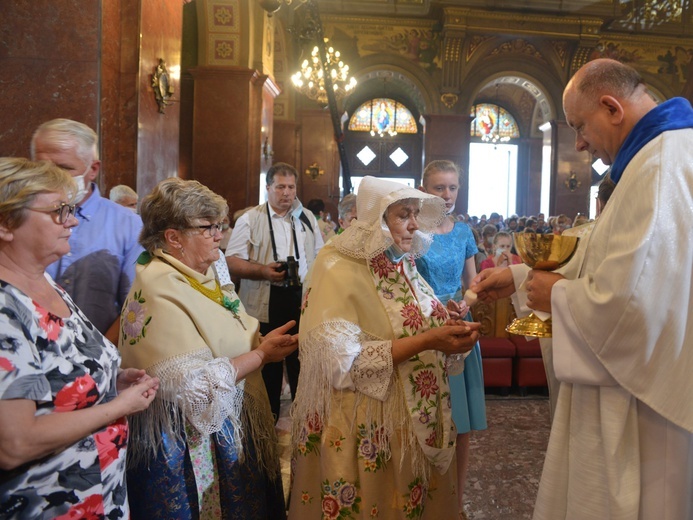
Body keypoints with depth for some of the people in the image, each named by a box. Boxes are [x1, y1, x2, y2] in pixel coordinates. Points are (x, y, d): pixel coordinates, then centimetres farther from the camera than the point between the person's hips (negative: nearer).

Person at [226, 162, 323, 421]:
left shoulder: (307, 218, 11)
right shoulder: (250, 219, -2)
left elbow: (320, 257, 17)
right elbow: (232, 262, -7)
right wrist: (263, 271, -21)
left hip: (302, 300, 3)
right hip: (266, 304, -3)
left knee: (301, 360, 13)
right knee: (268, 365, 8)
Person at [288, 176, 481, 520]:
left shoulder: (404, 264, 6)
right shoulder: (338, 271, -17)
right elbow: (342, 361, -25)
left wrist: (449, 331, -8)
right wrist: (427, 342, -28)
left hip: (415, 420, 7)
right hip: (365, 432, -7)